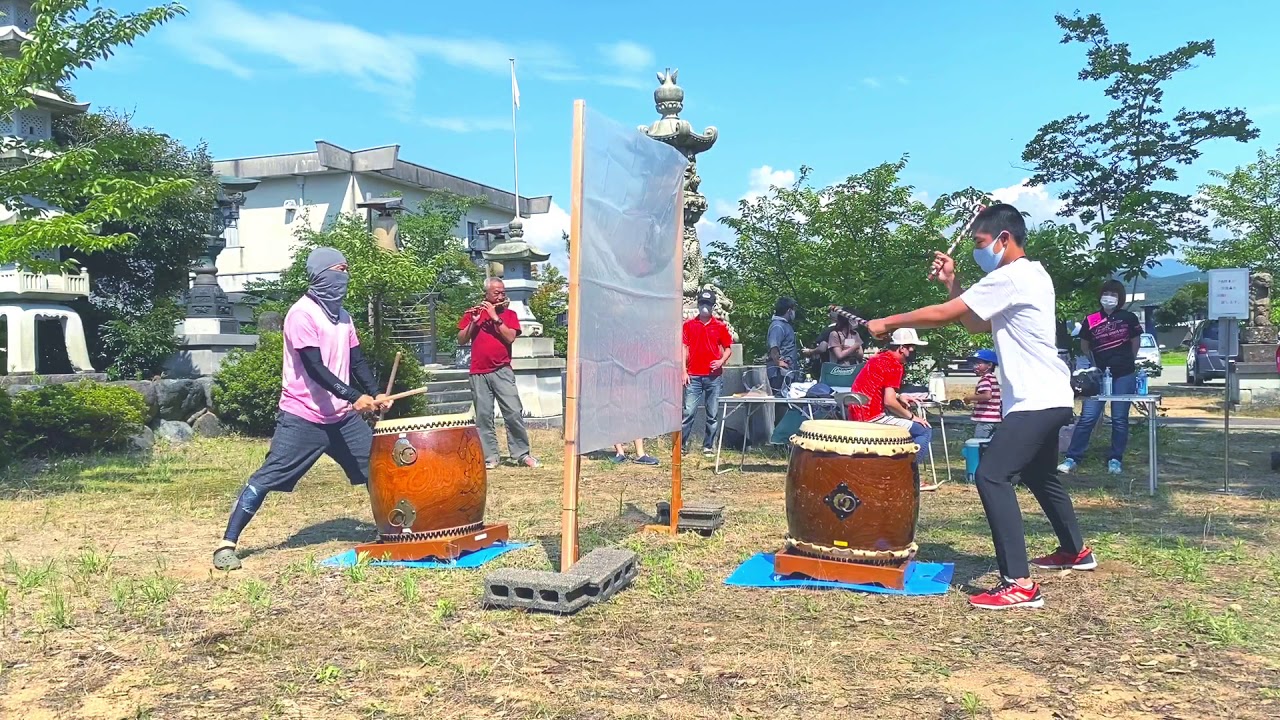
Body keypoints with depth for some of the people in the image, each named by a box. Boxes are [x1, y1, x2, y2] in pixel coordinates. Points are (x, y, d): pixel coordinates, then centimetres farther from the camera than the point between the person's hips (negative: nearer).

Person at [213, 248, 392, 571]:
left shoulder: (342, 315, 11)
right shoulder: (302, 314, -14)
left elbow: (356, 360, 13)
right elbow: (315, 367, -21)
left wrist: (374, 394, -3)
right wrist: (354, 397, -28)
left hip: (343, 415, 8)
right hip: (303, 417, -7)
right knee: (268, 477, -5)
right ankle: (227, 544, 2)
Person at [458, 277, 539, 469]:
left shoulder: (509, 314, 8)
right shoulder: (473, 313, 10)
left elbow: (510, 337, -8)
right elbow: (461, 340, 3)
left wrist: (495, 317, -14)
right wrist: (473, 322, -11)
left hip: (502, 371, -1)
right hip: (478, 373, 1)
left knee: (514, 413, -6)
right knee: (483, 416, 1)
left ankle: (522, 454, 3)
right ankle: (489, 457, 6)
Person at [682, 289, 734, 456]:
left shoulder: (720, 326, 7)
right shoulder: (688, 324, 6)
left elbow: (728, 348, 12)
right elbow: (684, 348, 5)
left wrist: (721, 361, -7)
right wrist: (684, 371, -2)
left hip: (714, 376, 1)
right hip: (693, 376, -1)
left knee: (713, 415, 4)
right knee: (688, 412, -5)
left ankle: (708, 446, 12)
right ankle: (682, 444, 3)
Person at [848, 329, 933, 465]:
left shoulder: (880, 357, 14)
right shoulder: (895, 365, -13)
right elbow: (889, 402, -20)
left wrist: (899, 397, 15)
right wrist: (912, 416, -6)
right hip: (873, 417, -10)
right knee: (925, 431, -7)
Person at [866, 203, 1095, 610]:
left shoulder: (1010, 277, -17)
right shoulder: (1031, 275, 15)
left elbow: (944, 315, -19)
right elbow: (976, 325, 19)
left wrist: (889, 322, -8)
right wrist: (951, 283, 10)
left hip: (1035, 401, -11)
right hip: (1049, 399, 11)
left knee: (991, 476, -18)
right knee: (1039, 476, 28)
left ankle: (1019, 585, -19)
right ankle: (1075, 550, 47)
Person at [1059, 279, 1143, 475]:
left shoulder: (1129, 318, 1)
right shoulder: (1091, 321, 2)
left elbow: (1135, 344, 14)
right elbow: (1084, 347, 14)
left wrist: (1126, 362, 14)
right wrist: (1094, 366, 9)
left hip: (1124, 376, 0)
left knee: (1120, 419, 4)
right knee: (1087, 418, -4)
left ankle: (1115, 460, 15)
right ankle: (1072, 459, -2)